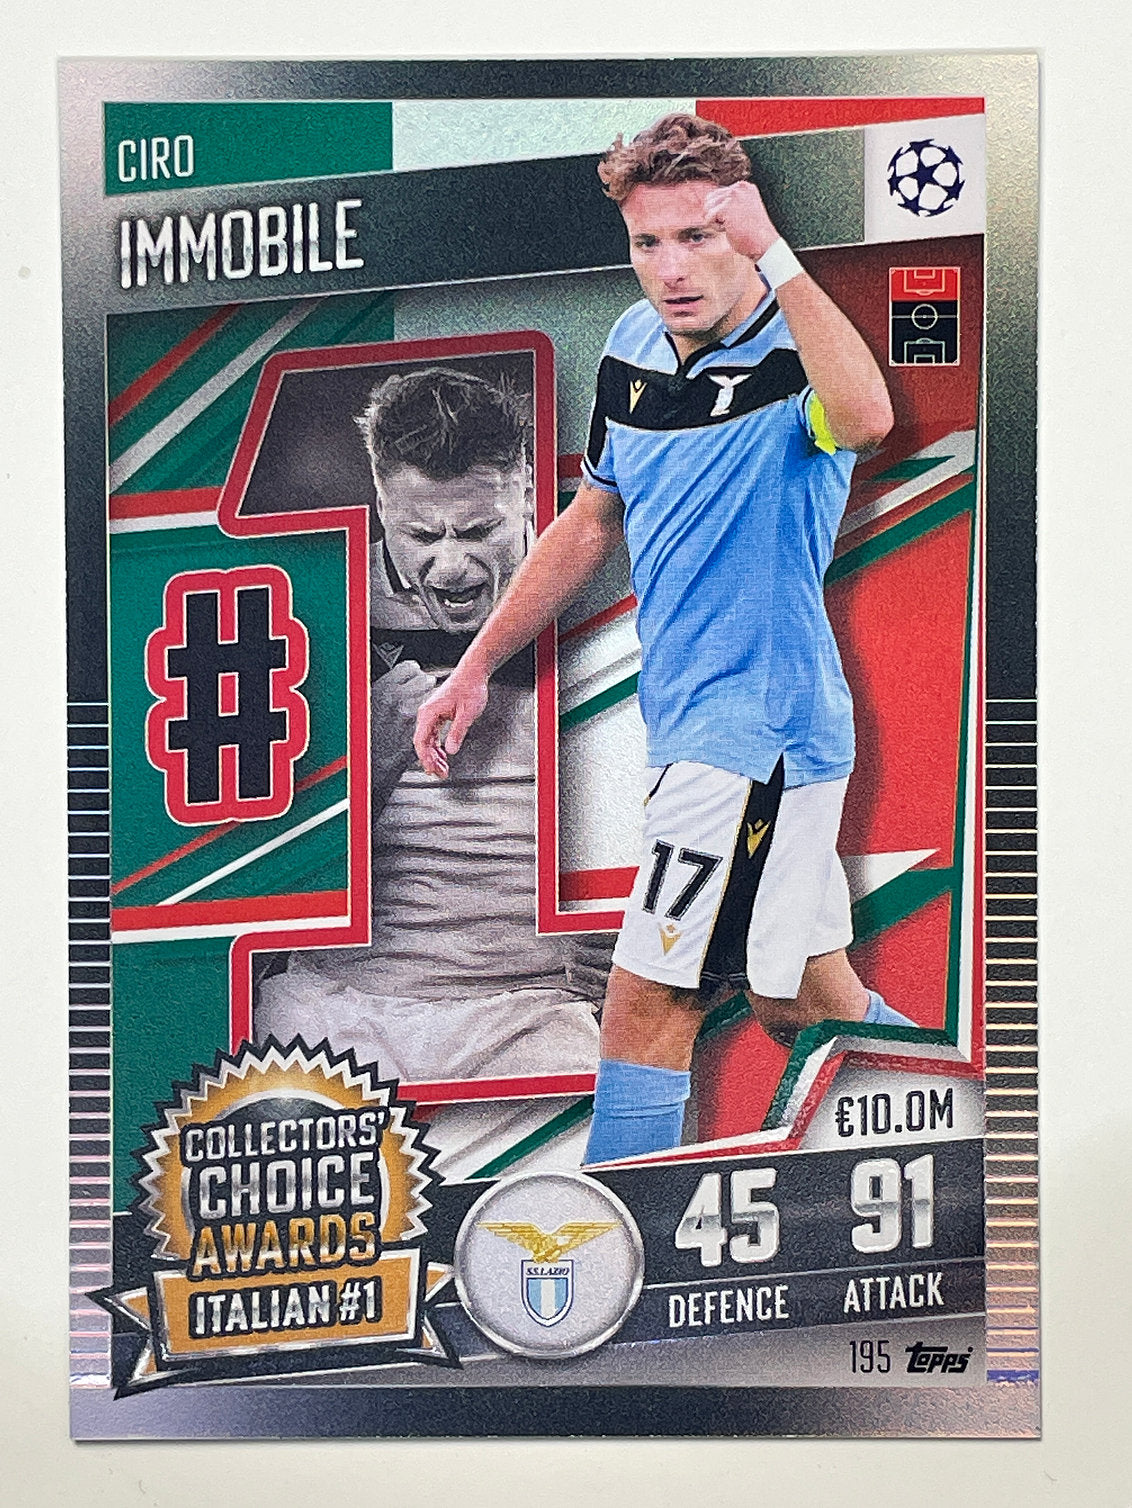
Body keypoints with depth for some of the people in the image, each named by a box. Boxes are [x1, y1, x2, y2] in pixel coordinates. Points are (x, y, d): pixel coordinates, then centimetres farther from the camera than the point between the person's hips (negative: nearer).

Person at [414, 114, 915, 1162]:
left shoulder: (797, 365, -15)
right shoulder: (633, 347, 7)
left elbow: (866, 417, -41)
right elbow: (596, 518, 17)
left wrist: (774, 255, -36)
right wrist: (478, 665, 16)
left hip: (758, 726, -8)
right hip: (691, 718, 8)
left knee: (646, 1007, -3)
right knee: (799, 1005, 19)